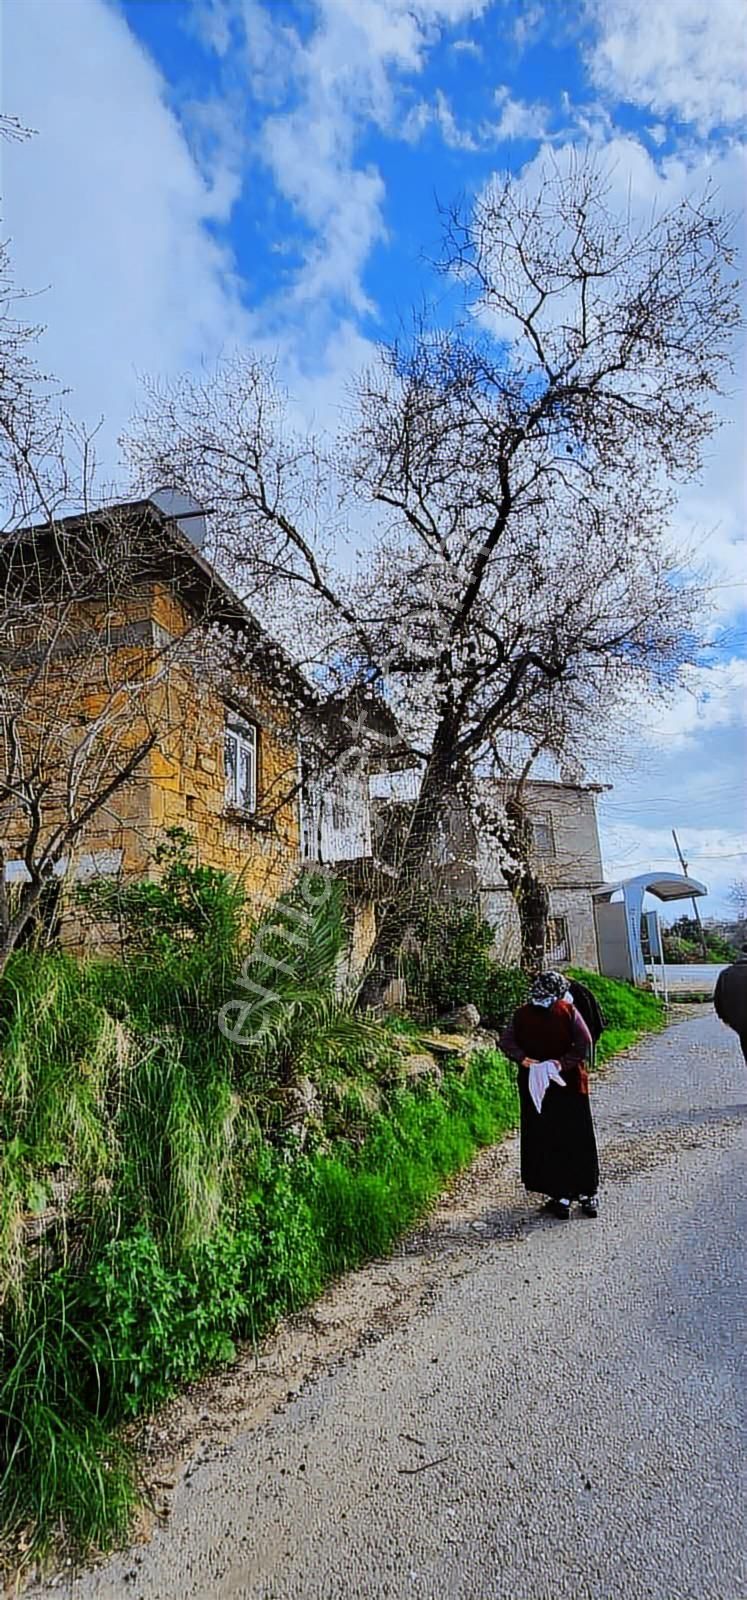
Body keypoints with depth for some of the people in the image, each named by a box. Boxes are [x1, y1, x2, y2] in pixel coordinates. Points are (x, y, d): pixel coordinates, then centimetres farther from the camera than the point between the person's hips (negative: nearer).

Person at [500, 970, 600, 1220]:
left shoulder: (521, 1015, -1)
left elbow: (506, 1042, -9)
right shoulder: (568, 1011, -8)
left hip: (534, 1085, 1)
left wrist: (523, 1059, -17)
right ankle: (588, 1195, 20)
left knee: (544, 1141, 9)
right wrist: (563, 1062, -18)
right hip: (569, 1084, -1)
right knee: (577, 1139, 11)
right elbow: (585, 1043, -18)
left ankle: (560, 1197, 13)